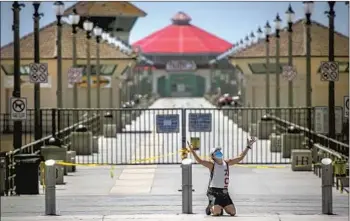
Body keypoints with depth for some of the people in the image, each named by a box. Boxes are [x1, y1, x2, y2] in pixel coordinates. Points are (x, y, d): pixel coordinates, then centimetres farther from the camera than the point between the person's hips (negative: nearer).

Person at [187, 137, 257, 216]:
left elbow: (240, 158, 14)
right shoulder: (212, 165, -5)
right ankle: (210, 207, 15)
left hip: (224, 192, 5)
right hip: (214, 192, -5)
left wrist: (248, 147, 12)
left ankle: (220, 207, 27)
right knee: (216, 212, -21)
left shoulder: (227, 163, 9)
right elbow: (199, 161, -16)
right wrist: (192, 151, -28)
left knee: (233, 212, -1)